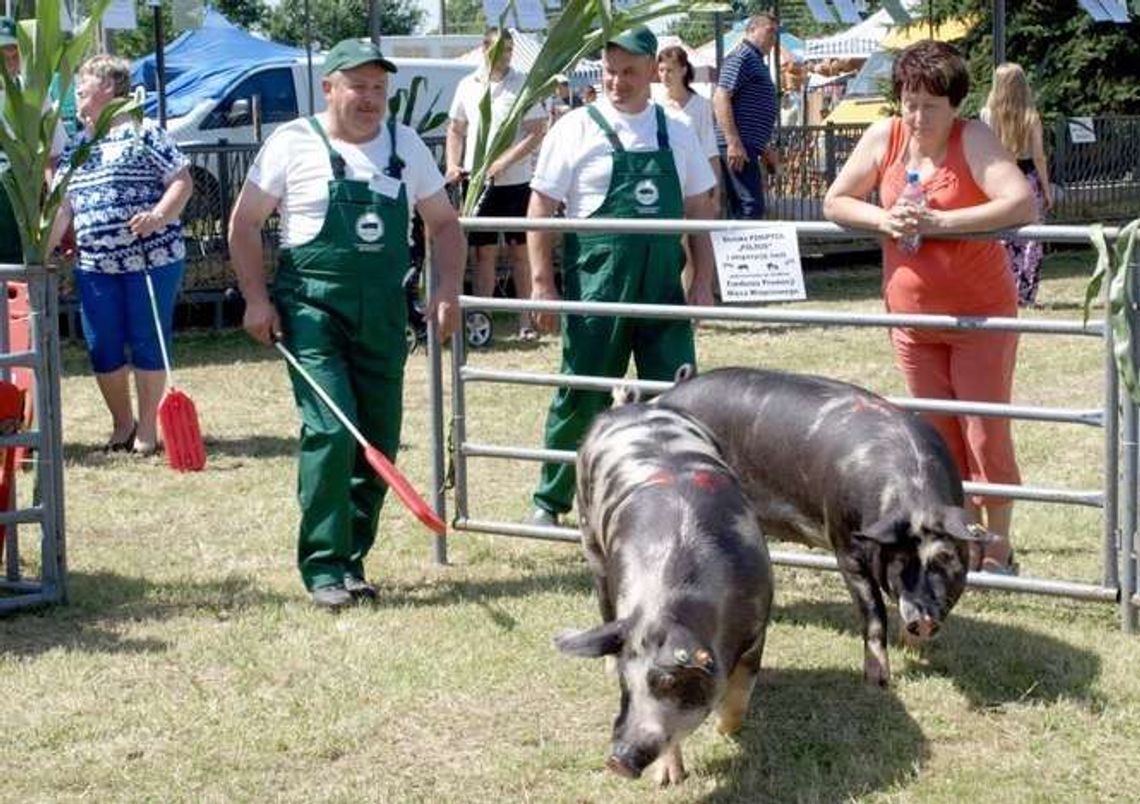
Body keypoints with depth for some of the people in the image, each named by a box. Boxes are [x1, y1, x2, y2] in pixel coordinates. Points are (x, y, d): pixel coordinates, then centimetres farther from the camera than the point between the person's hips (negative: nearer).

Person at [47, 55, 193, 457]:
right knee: (103, 349, 6)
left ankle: (147, 429, 12)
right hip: (95, 265, 6)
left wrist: (159, 215, -23)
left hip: (151, 260, -6)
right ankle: (122, 424, 23)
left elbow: (183, 182, -6)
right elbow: (64, 206, 14)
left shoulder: (144, 134, -4)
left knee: (147, 344, 2)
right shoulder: (75, 146, 15)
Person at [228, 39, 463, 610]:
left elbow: (444, 223, 17)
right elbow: (244, 224, 2)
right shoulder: (294, 143, -2)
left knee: (379, 444, 5)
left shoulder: (405, 146, 10)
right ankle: (324, 568, -9)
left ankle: (352, 561, 18)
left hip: (384, 314, 5)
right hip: (313, 308, -5)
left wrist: (448, 287, 1)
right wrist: (256, 299, -6)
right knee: (330, 432, -17)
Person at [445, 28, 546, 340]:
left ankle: (526, 320, 9)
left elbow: (537, 132, -10)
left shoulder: (523, 84, -4)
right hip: (477, 181, 3)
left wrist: (504, 162, -18)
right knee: (484, 252, 7)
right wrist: (453, 165, 0)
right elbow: (456, 130, 16)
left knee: (521, 251, 4)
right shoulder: (468, 86, 7)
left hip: (514, 182, -3)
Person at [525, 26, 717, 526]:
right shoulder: (577, 129, -2)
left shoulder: (675, 134, 9)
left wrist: (703, 283, 6)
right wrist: (542, 284, -8)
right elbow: (541, 209, -2)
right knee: (581, 397, 4)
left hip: (663, 287, 3)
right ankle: (550, 502, 21)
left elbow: (698, 212, 14)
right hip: (596, 286, -3)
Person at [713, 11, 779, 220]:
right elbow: (720, 98, -18)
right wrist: (733, 142, -24)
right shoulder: (742, 56, -7)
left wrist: (765, 149, 30)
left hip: (747, 146, 10)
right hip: (738, 146, -10)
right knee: (752, 206, -16)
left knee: (740, 209, 10)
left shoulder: (756, 61, 24)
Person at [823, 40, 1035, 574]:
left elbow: (1021, 204, -28)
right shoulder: (884, 137, -1)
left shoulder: (972, 139, -14)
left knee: (985, 436, -2)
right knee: (939, 440, 10)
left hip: (981, 315, -4)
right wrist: (882, 219, -15)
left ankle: (998, 552, 10)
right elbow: (834, 203, 5)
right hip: (912, 317, 5)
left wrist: (940, 221, -30)